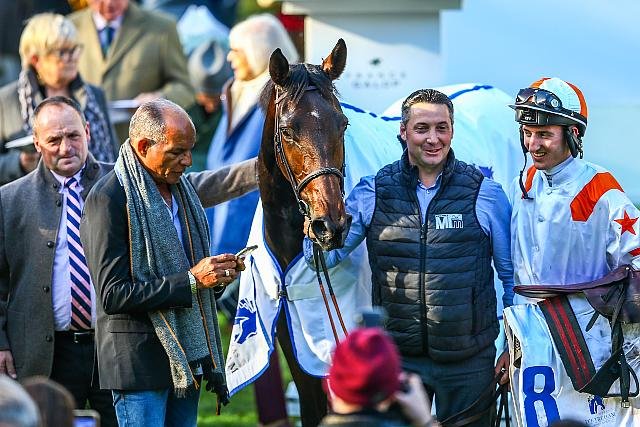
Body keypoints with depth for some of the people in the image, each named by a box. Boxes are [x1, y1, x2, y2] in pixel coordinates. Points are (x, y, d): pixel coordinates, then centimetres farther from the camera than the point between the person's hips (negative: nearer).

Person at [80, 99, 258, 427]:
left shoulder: (182, 187, 11)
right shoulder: (108, 199, -15)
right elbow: (112, 295, -19)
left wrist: (217, 273, 1)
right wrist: (190, 280, -21)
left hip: (188, 357, 8)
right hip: (140, 359, -8)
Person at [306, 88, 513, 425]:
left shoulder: (485, 193, -3)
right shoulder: (373, 193, 1)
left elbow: (512, 276, 3)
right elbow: (327, 255, 0)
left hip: (468, 360, -1)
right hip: (398, 357, 1)